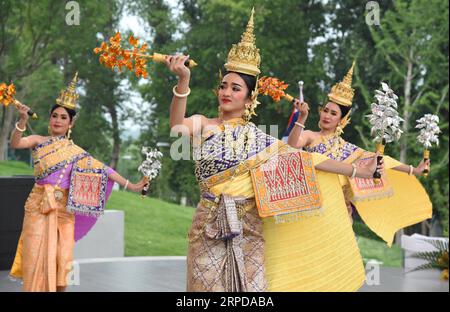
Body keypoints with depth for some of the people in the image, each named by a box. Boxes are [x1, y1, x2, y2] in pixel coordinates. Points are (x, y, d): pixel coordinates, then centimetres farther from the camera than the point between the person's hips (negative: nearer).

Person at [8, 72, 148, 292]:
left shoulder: (75, 151, 11)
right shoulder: (38, 141, 5)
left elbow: (102, 170, 8)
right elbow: (15, 144, -14)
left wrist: (130, 186, 3)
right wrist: (23, 121, -31)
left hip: (64, 210, 2)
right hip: (39, 206, -2)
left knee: (60, 259, 1)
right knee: (36, 257, -5)